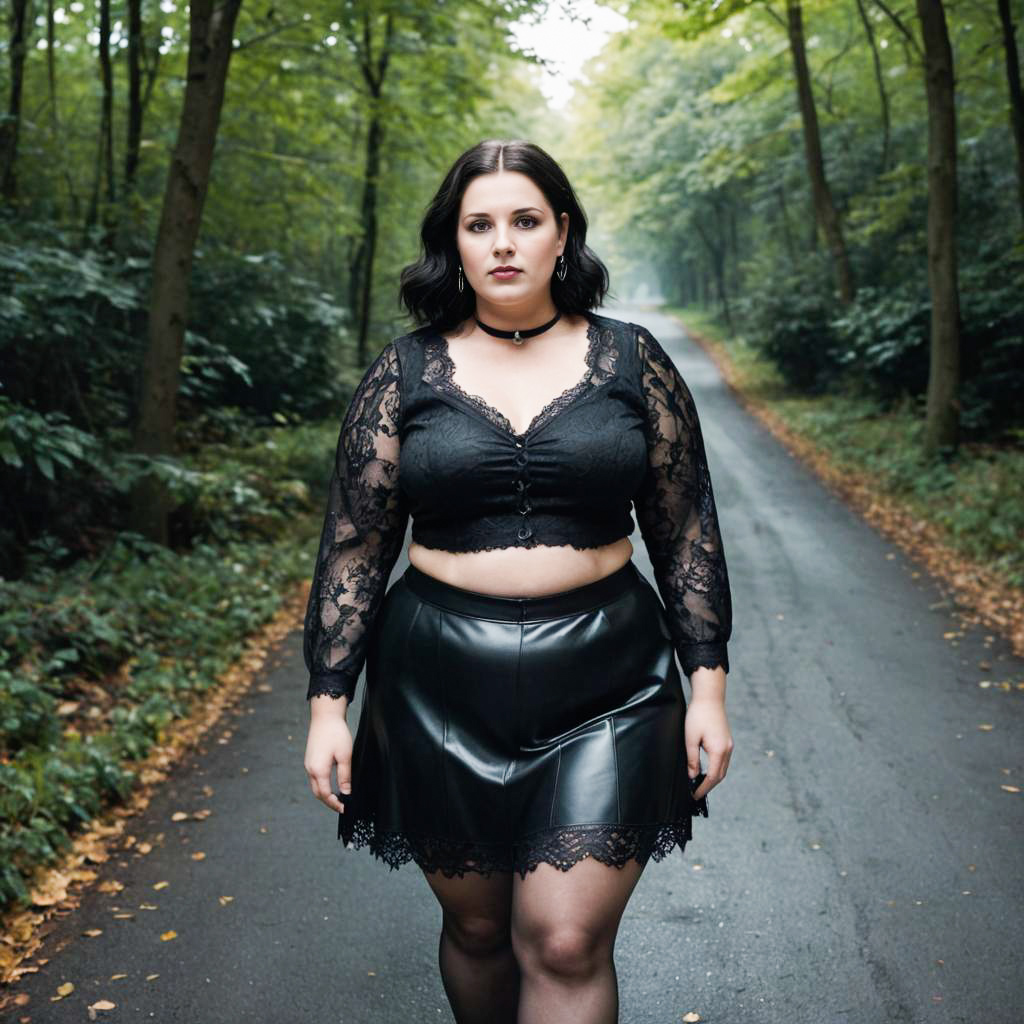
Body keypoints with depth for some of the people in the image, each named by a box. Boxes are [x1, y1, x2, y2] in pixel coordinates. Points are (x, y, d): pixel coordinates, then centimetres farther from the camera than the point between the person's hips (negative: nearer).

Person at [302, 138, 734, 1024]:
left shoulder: (631, 361, 2)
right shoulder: (403, 374, 1)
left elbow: (687, 531, 5)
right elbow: (355, 545, 3)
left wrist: (709, 685, 0)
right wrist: (328, 702, -1)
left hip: (604, 687, -1)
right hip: (444, 692, 1)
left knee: (566, 944, -4)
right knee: (476, 926, 14)